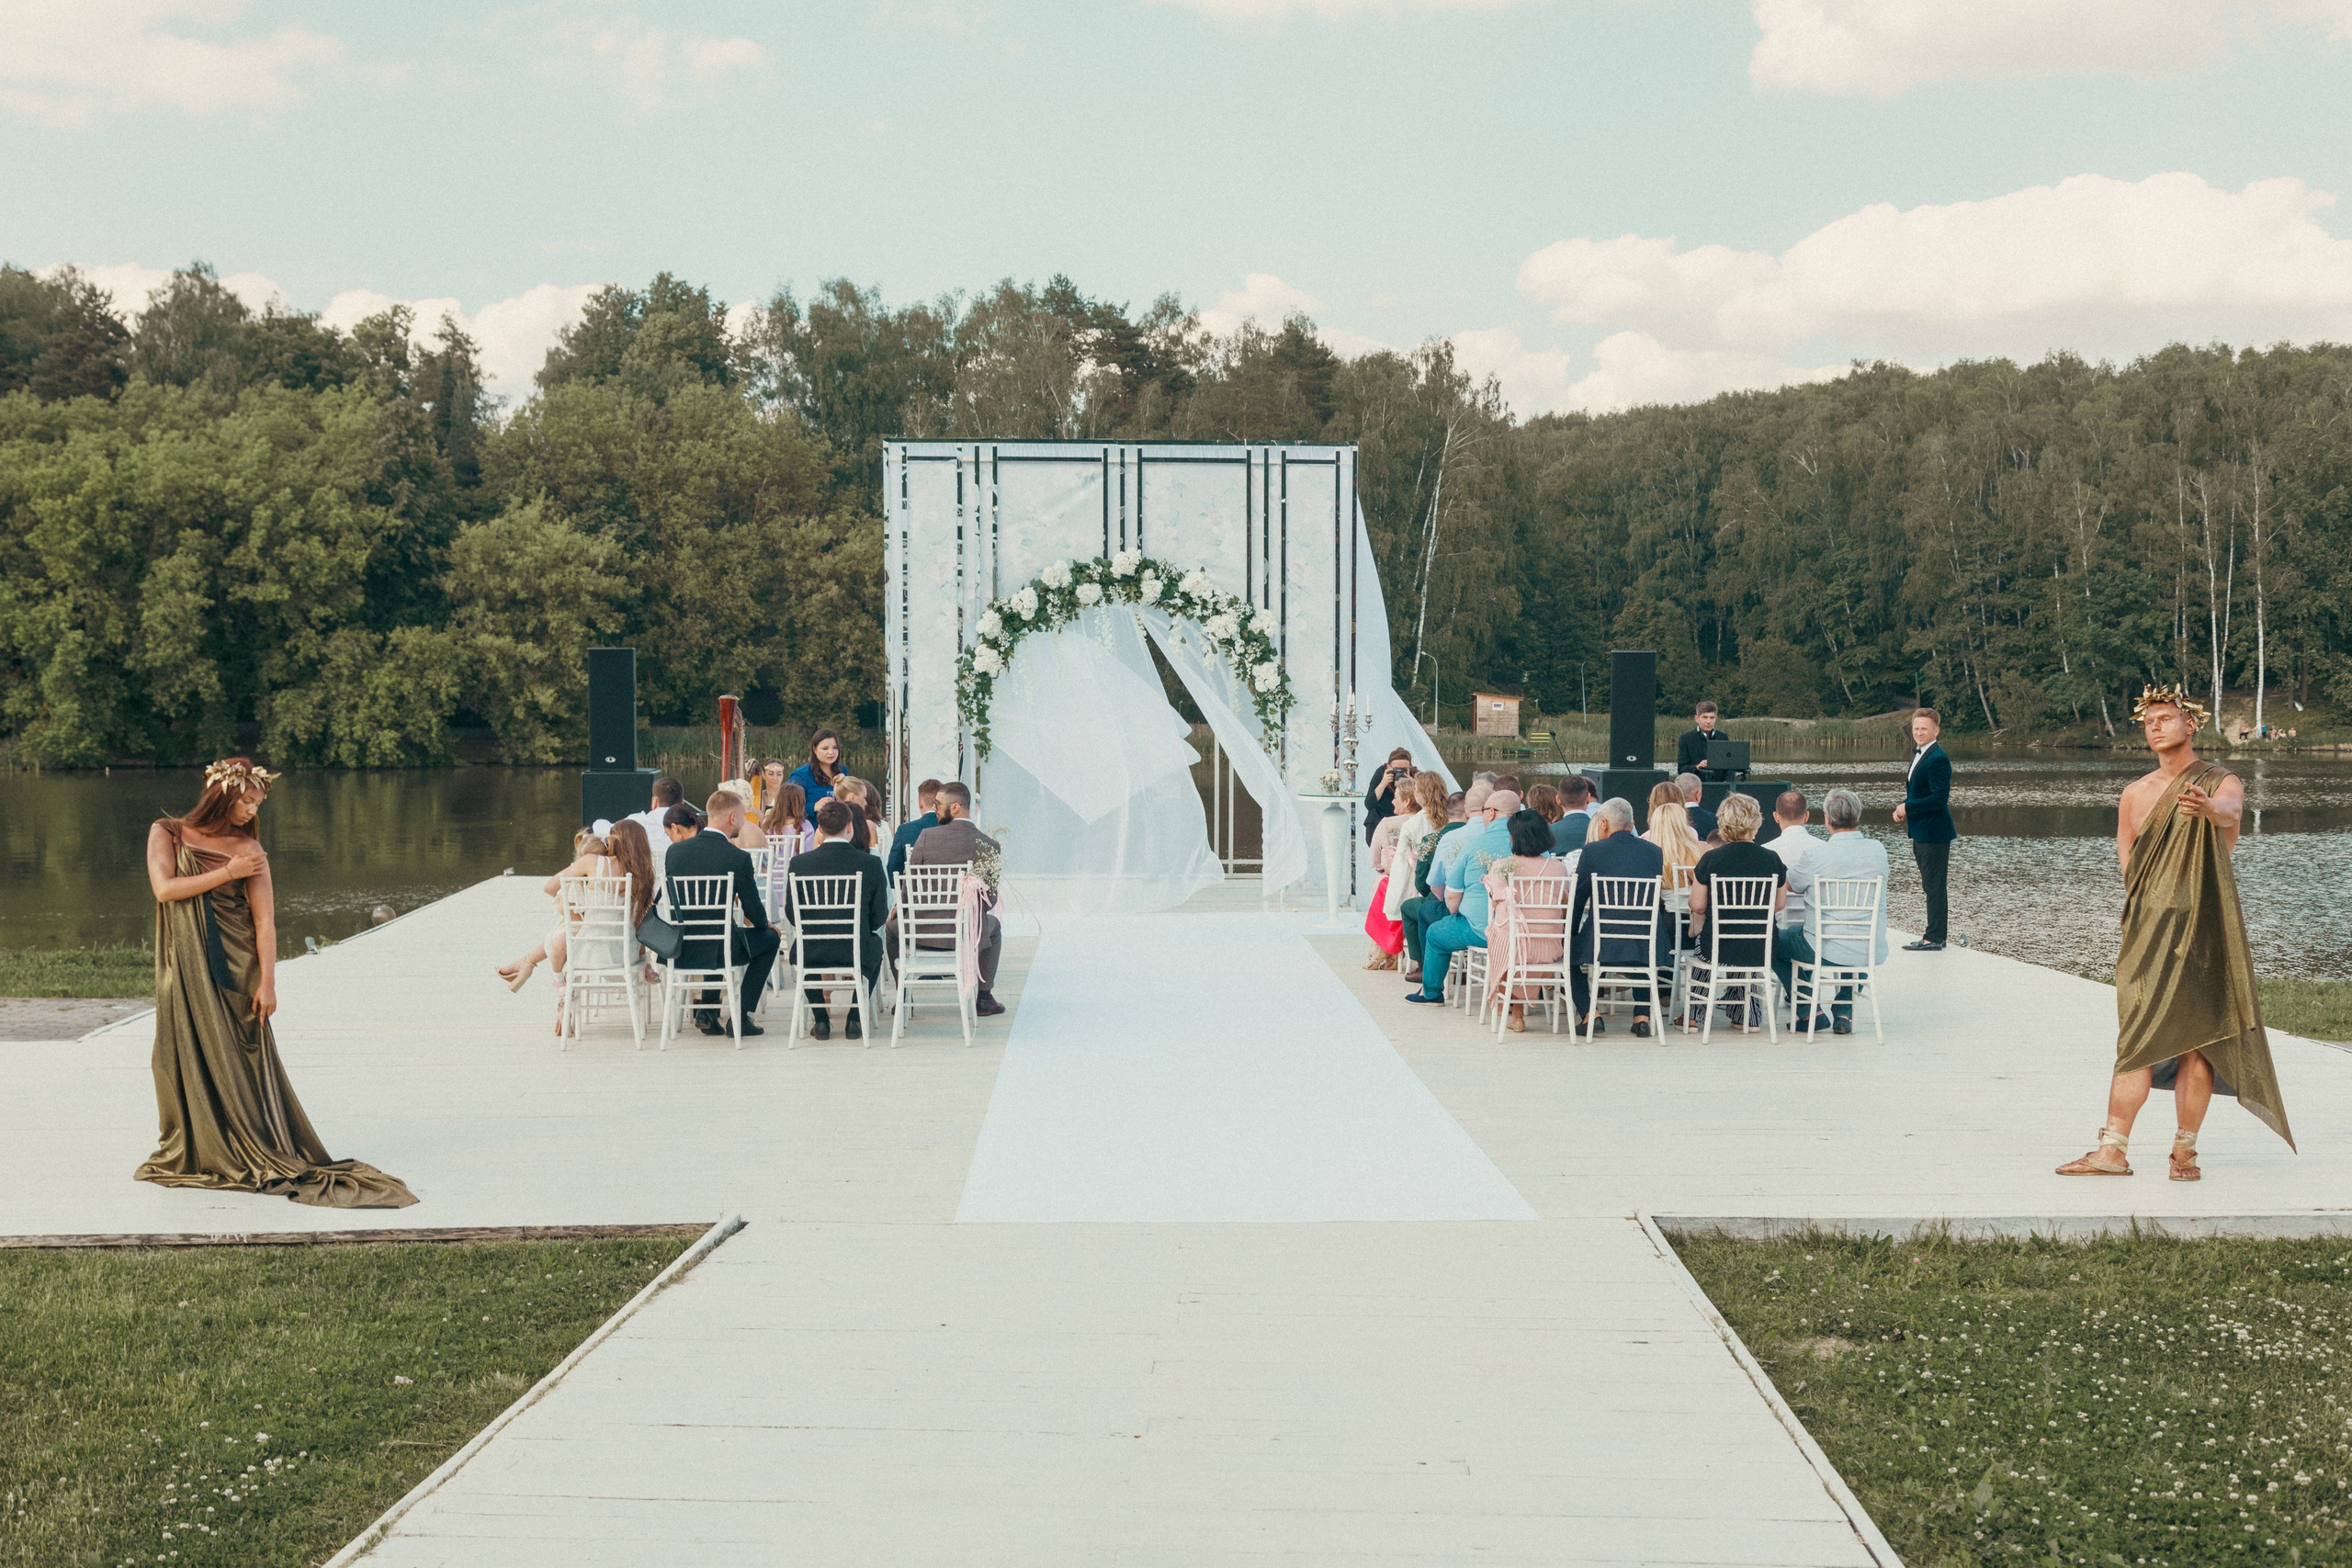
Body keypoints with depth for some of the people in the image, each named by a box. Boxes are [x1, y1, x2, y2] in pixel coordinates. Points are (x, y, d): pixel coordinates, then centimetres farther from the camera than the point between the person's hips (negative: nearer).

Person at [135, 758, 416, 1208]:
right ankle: (189, 1155, 12)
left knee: (240, 1065, -1)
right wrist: (226, 873, -11)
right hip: (184, 969, 1)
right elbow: (165, 888, -11)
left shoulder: (249, 850, -1)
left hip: (235, 973, -1)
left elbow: (264, 921, -6)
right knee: (186, 1058, 4)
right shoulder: (166, 833, 3)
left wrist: (267, 983, -13)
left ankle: (254, 1156, 2)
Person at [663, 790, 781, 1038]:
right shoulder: (738, 858, -14)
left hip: (680, 950, 5)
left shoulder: (675, 850, -1)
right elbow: (755, 915, -6)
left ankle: (707, 1011, 28)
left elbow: (666, 901, 11)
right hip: (718, 952, -5)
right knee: (770, 937, 22)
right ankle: (740, 1016, 18)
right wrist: (767, 925, 19)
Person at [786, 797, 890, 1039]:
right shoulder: (871, 864, -10)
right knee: (875, 944, 35)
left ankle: (821, 1020, 29)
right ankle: (855, 1018, 26)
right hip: (857, 954, 0)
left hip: (812, 955, 1)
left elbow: (792, 913, 0)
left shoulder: (800, 862, -8)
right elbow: (879, 915, -2)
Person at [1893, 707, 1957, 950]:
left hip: (1934, 834, -10)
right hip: (1921, 834, 10)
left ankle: (1933, 939, -1)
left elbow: (1940, 798, -24)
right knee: (1930, 886, 16)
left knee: (1934, 886, -5)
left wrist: (1907, 807, -17)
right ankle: (1935, 935, 24)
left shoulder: (1938, 759, -18)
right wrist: (1903, 809, 5)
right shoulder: (1918, 755, 15)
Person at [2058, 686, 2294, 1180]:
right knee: (2135, 1039, -1)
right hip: (2147, 929, 3)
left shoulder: (2221, 782, 0)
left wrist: (2208, 808, -48)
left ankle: (2184, 1151, 2)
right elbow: (2128, 860, 10)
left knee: (2196, 1037, -4)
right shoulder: (2135, 794, 12)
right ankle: (2114, 1149, -3)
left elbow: (2230, 810, -25)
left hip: (2202, 927, -3)